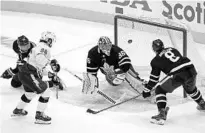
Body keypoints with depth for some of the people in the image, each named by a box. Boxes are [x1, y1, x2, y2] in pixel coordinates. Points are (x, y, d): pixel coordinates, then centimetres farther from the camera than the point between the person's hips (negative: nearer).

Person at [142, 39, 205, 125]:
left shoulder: (156, 60, 14)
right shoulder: (173, 49, 27)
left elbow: (154, 78, 17)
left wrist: (147, 90, 29)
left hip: (177, 75, -6)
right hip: (191, 70, 6)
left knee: (160, 89, 11)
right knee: (190, 88, 37)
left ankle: (162, 114, -4)